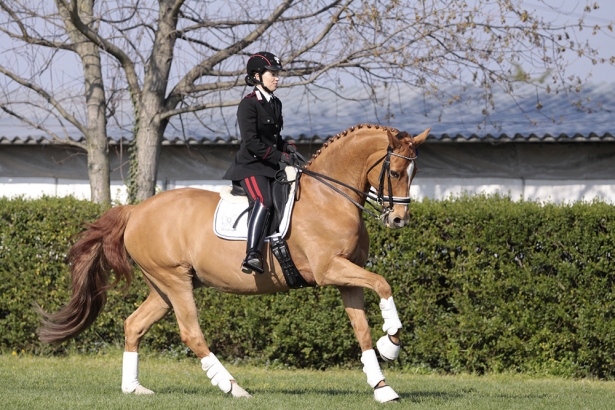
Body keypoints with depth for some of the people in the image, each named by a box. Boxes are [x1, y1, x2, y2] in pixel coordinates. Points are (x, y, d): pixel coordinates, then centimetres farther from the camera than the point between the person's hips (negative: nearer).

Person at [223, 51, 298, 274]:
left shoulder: (276, 104, 16)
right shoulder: (248, 104, -10)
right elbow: (251, 142, -17)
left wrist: (287, 147, 4)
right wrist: (279, 156, -18)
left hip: (270, 167, 10)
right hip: (250, 166, -10)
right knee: (263, 201, -31)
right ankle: (253, 255, -44)